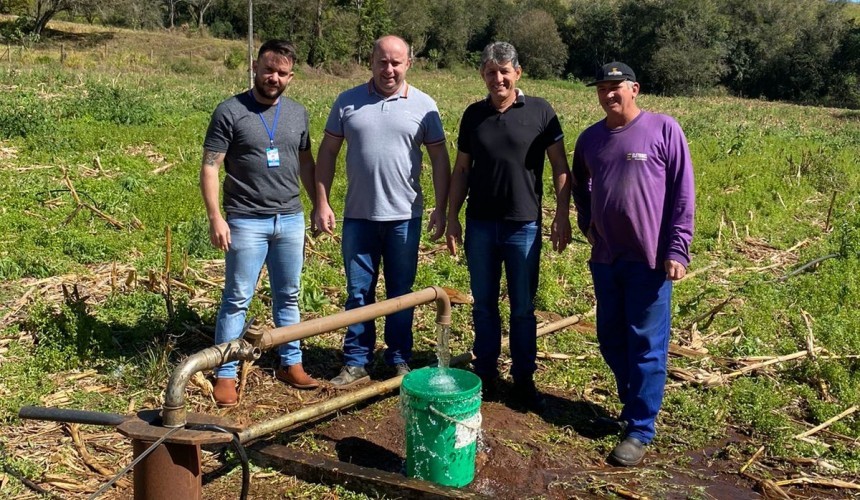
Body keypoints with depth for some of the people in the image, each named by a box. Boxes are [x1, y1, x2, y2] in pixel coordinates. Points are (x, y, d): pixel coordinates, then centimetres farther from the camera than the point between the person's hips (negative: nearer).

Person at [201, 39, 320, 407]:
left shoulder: (297, 113, 8)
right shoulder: (230, 111, -7)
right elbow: (210, 167, -8)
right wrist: (215, 217, -15)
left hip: (291, 219, 5)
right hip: (246, 222, -4)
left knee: (288, 296, 14)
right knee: (237, 300, 2)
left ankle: (290, 363, 27)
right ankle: (225, 374, 12)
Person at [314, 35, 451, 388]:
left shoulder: (423, 106, 0)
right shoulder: (348, 102, 2)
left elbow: (440, 159, 1)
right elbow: (327, 153, 5)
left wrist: (441, 209, -4)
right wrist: (322, 203, -1)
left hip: (404, 216, -1)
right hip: (358, 215, 1)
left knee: (401, 293, 11)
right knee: (358, 292, 9)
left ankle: (400, 361, 24)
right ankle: (355, 362, 20)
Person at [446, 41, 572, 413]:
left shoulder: (540, 112, -3)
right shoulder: (474, 114, 6)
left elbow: (560, 168, -1)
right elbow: (461, 169, 10)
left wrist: (562, 215, -8)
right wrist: (452, 217, 5)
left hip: (524, 225, -2)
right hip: (480, 225, 3)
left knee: (523, 308, 7)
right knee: (484, 305, 11)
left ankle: (524, 379, 21)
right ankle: (486, 373, 25)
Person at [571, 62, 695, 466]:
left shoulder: (663, 130, -6)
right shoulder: (590, 138, 9)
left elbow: (683, 193, -7)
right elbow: (579, 187, 26)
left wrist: (677, 250, -11)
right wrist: (587, 225, 12)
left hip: (650, 260, -5)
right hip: (605, 259, 6)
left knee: (646, 346, 1)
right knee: (611, 340, 13)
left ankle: (640, 429, 12)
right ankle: (633, 406, 33)